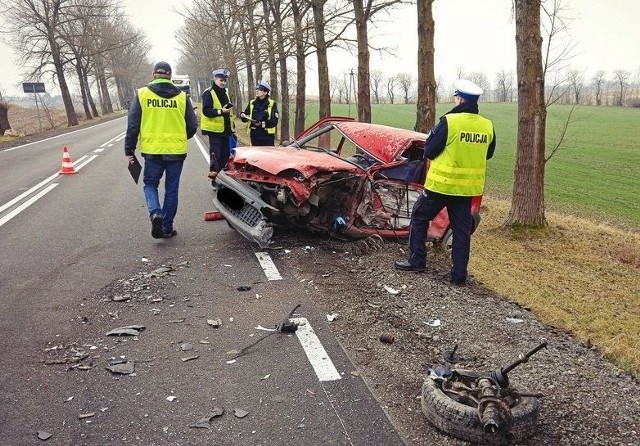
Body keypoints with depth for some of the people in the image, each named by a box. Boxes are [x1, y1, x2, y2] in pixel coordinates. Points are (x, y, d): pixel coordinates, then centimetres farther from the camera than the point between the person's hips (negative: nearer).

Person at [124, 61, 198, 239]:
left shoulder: (141, 94, -2)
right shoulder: (181, 96, 0)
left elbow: (133, 125, -2)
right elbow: (192, 126, 3)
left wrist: (129, 150, 6)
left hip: (152, 151, 0)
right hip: (176, 151, 1)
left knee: (150, 184, 17)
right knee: (171, 189, 11)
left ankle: (155, 213, -8)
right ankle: (167, 227, 15)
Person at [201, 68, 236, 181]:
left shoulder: (225, 92, 17)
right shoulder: (208, 93, -9)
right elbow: (206, 111, -19)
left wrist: (232, 126, 21)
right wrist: (220, 111, -31)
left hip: (225, 129, 8)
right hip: (214, 129, -8)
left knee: (226, 154, 10)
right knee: (215, 154, -7)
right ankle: (214, 175, 1)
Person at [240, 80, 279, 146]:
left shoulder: (272, 104, -3)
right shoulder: (252, 103, 9)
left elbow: (274, 121, -10)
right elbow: (246, 119, 11)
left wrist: (262, 123, -22)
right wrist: (243, 116, -12)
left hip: (268, 136, -3)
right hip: (255, 136, 4)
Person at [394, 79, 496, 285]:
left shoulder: (449, 122, -16)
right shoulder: (487, 126, 1)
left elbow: (429, 152, -10)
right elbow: (487, 154, 16)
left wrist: (433, 133, 7)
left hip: (442, 183, -5)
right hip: (468, 186, 5)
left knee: (419, 217, 14)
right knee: (462, 229, 11)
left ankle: (416, 260, 19)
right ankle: (459, 274, 13)